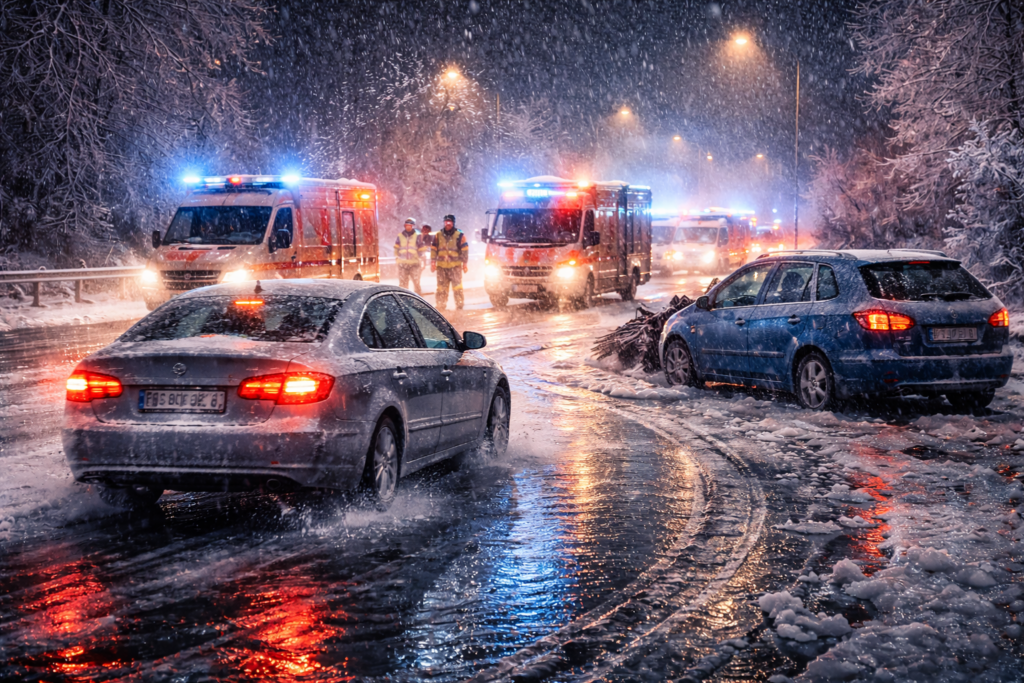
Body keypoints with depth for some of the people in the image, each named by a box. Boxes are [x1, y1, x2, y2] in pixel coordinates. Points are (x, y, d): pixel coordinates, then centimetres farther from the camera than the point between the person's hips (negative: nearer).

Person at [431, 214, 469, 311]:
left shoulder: (459, 235, 2)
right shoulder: (438, 235, 10)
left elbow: (465, 250, 2)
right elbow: (433, 249, 12)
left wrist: (465, 264, 0)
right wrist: (433, 263, 6)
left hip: (455, 266, -3)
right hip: (441, 266, 3)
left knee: (457, 287, -7)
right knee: (441, 288, 6)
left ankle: (459, 306, -2)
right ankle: (441, 306, 13)